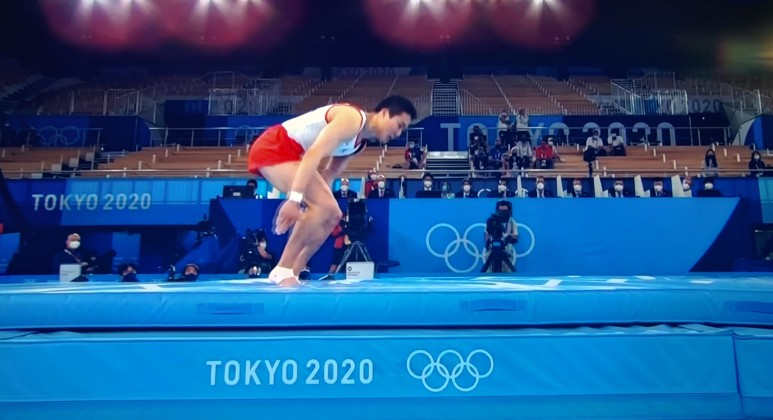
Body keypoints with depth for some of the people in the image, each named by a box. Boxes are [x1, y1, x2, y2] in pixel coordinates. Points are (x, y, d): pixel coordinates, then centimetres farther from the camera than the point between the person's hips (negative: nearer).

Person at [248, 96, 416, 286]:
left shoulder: (360, 142, 12)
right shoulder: (353, 118, -19)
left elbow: (329, 174, 16)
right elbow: (314, 154, -30)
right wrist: (295, 198, -37)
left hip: (289, 154, 10)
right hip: (273, 147, -10)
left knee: (332, 214, 6)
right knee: (323, 206, -24)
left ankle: (292, 274, 8)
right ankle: (282, 270, -16)